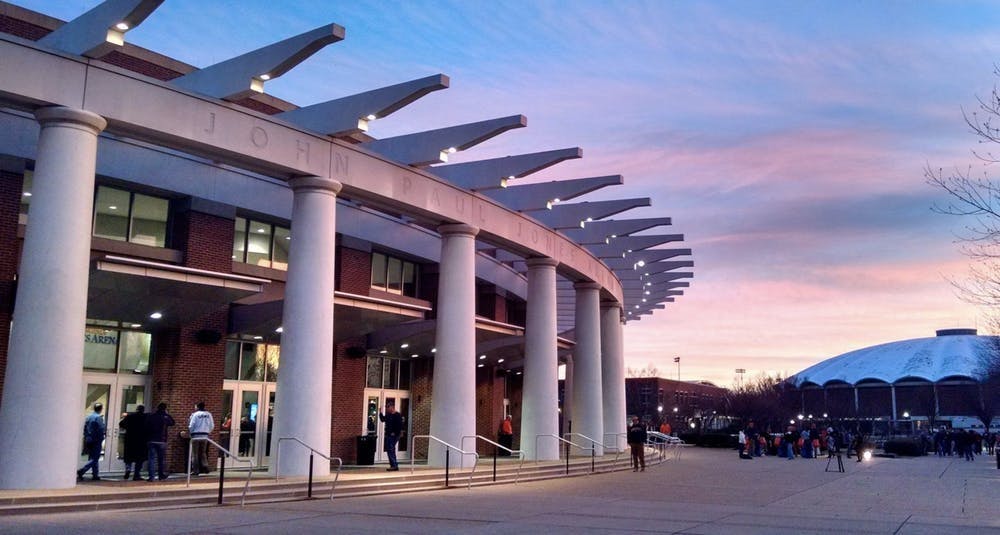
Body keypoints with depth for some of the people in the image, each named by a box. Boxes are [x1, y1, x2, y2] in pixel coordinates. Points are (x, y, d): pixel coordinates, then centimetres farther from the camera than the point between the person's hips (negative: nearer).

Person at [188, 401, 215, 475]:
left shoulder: (195, 414, -9)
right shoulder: (208, 415, 2)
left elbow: (191, 426, -8)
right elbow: (212, 426, 3)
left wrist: (190, 432, 11)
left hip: (196, 436, -4)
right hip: (205, 436, 4)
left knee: (195, 454, 4)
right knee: (203, 453, 16)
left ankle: (195, 470, 4)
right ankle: (205, 467, 6)